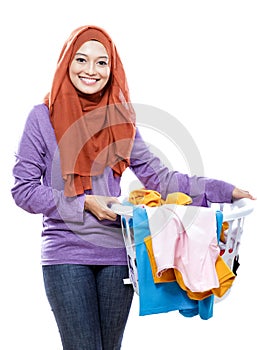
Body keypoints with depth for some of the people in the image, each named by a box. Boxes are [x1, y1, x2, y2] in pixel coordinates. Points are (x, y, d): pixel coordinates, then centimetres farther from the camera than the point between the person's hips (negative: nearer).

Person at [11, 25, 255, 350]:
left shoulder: (120, 117, 9)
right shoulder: (44, 116, -2)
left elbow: (156, 176, 7)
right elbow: (24, 189, -2)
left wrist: (224, 190, 0)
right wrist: (84, 203, -11)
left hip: (118, 254, 4)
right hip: (66, 254, -3)